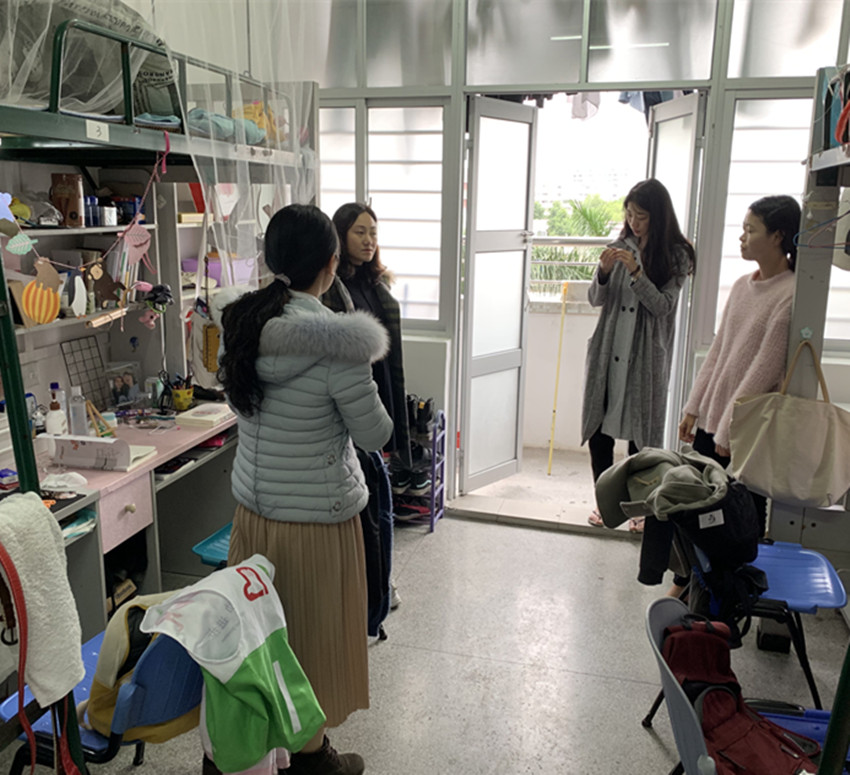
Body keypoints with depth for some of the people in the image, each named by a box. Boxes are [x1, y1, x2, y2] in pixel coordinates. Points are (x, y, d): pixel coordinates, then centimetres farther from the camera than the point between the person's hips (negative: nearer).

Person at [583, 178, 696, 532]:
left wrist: (636, 272, -21)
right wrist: (604, 272, -13)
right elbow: (596, 299, 6)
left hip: (646, 356, -3)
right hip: (608, 351, 3)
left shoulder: (676, 255, -3)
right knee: (598, 427, 6)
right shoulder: (619, 248, 6)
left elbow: (663, 306, -11)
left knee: (642, 433, 2)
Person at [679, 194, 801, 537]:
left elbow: (764, 370, -16)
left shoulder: (791, 296, -15)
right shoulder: (742, 285, 8)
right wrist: (693, 408, 10)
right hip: (711, 418, 7)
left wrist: (729, 430, -15)